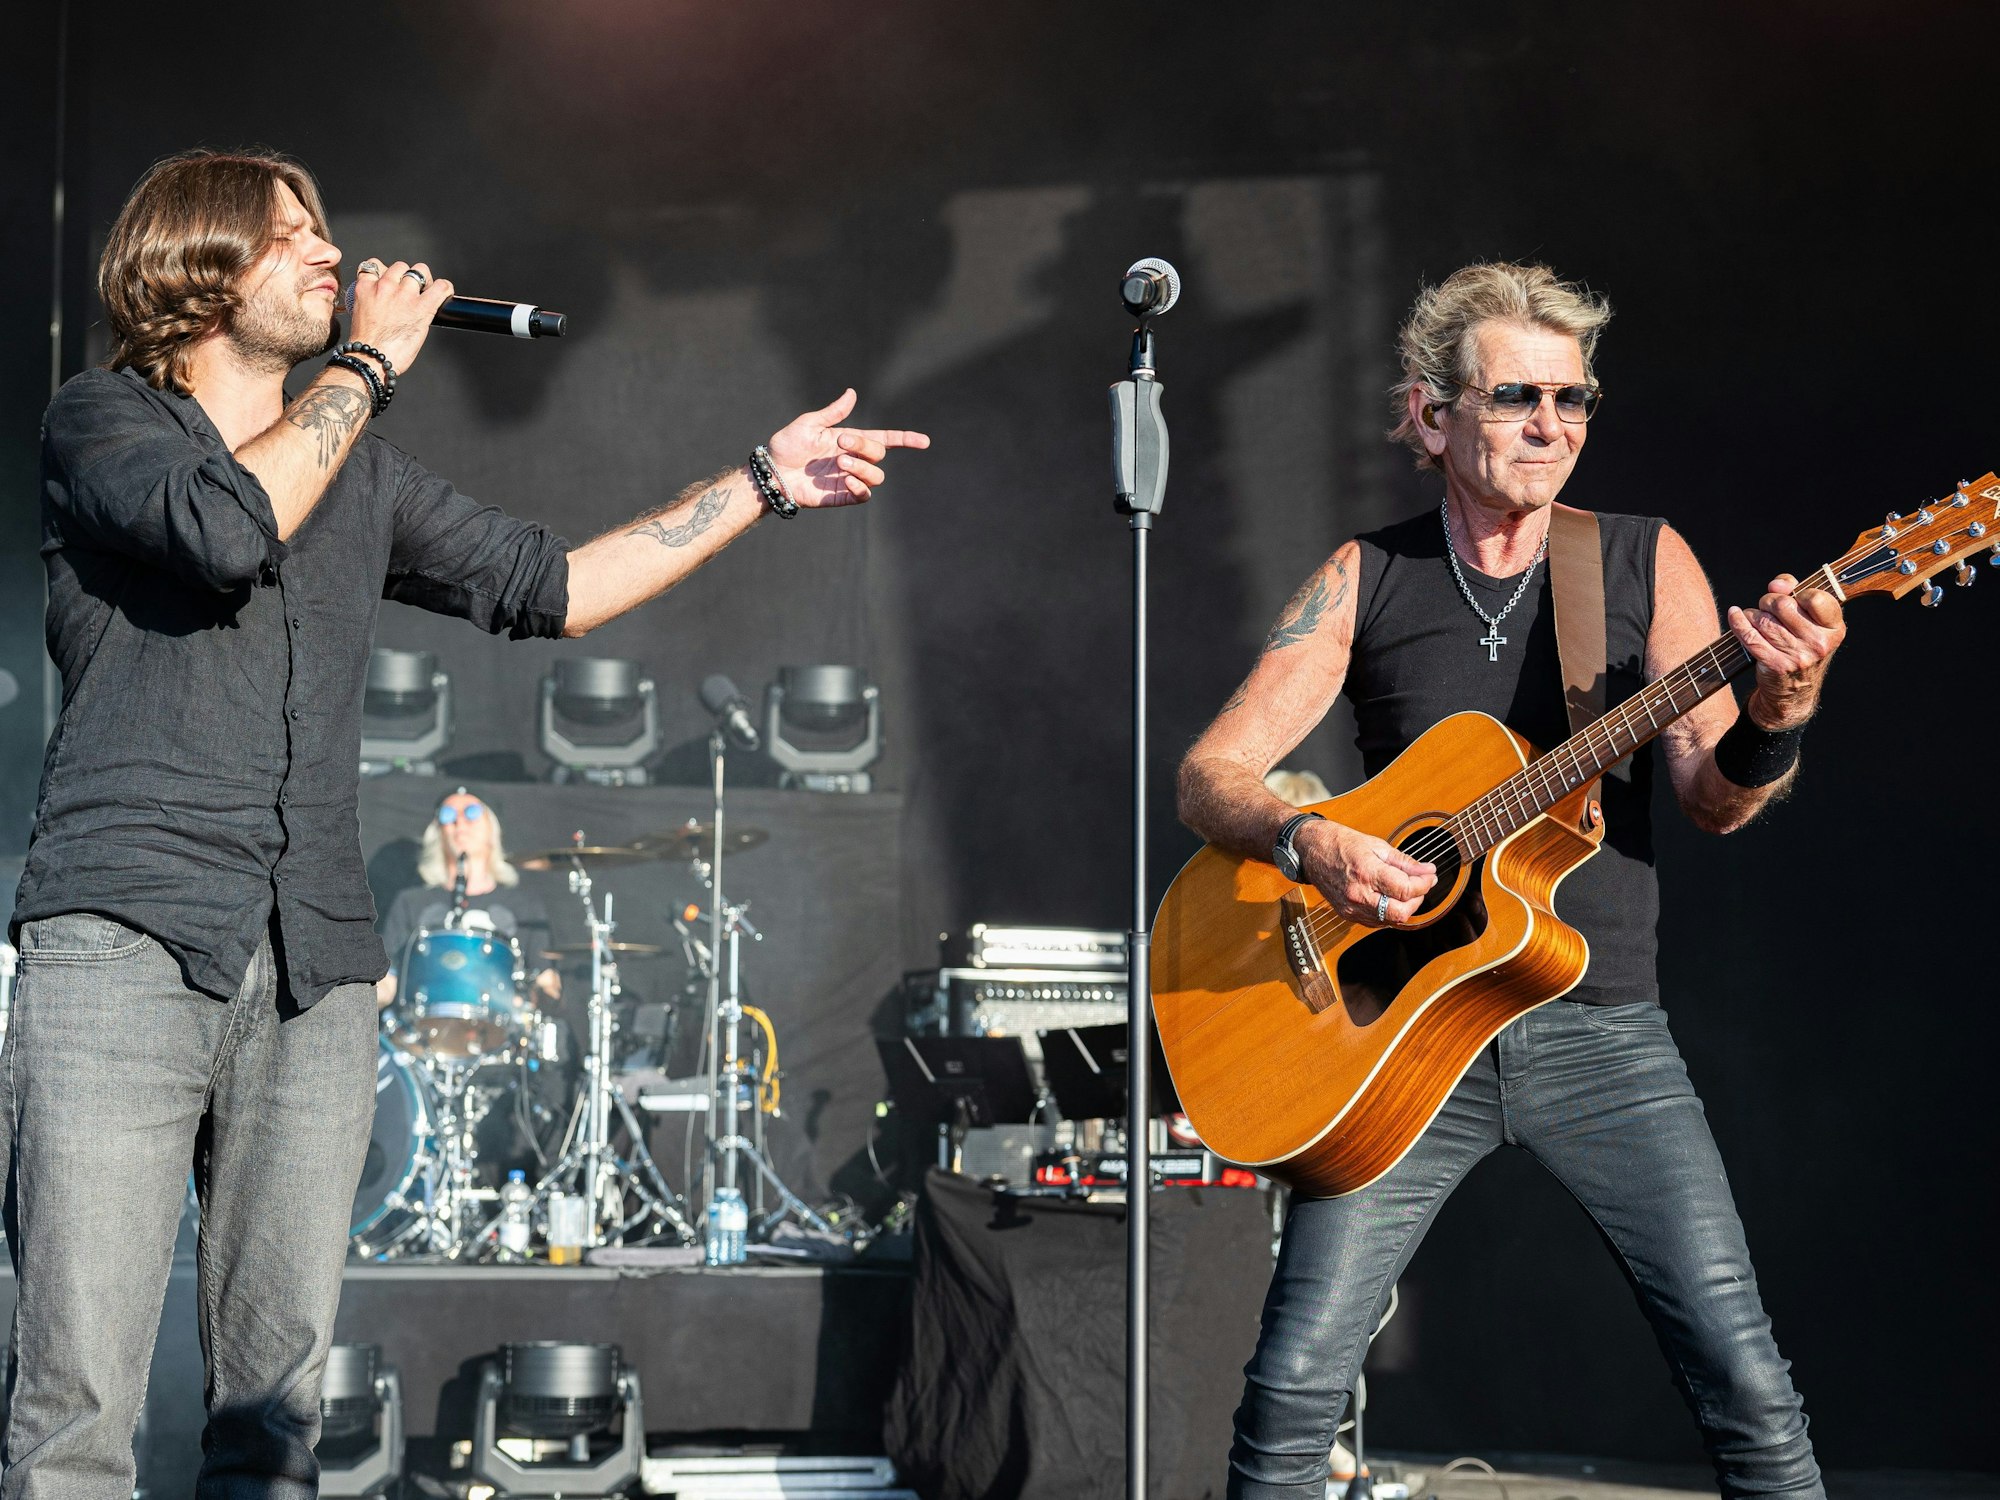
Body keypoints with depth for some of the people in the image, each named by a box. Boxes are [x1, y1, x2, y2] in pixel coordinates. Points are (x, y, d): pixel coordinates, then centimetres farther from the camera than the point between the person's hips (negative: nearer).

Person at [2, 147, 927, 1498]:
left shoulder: (361, 472, 22)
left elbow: (546, 587, 25)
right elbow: (231, 525, -15)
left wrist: (765, 484, 23)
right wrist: (371, 363, -4)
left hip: (317, 967, 6)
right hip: (128, 935, -6)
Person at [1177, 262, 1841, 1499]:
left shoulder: (1646, 562, 4)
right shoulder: (1365, 581, 5)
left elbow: (1716, 801, -5)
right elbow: (1210, 778, 1)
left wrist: (1777, 714, -27)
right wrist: (1308, 843, -20)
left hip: (1601, 1030, 0)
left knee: (1749, 1383, -6)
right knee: (1294, 1387, -8)